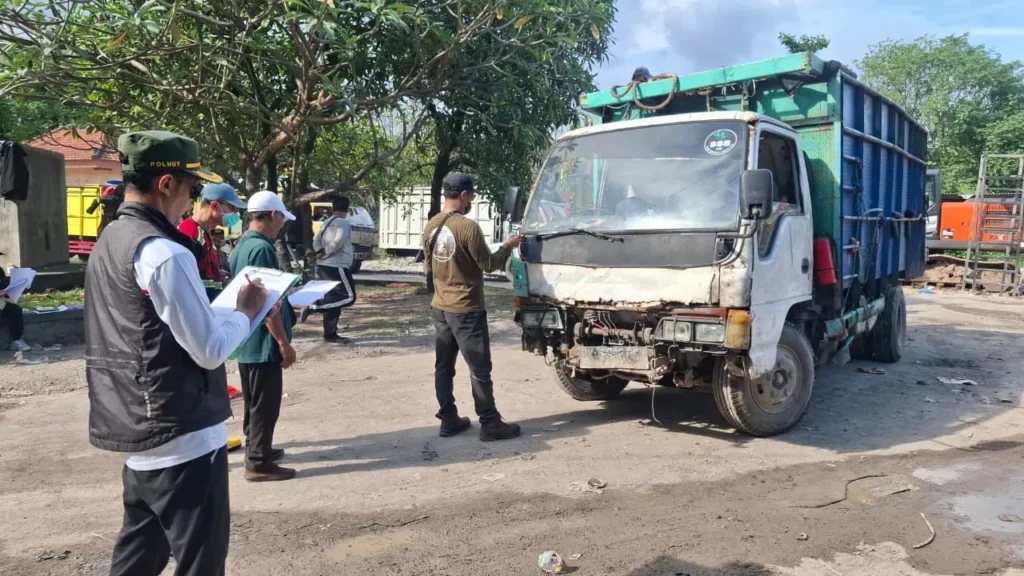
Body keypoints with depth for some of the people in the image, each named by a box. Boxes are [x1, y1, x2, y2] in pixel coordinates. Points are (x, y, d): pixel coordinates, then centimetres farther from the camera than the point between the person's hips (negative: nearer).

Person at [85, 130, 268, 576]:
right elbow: (210, 350, -19)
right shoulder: (163, 252, -20)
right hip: (182, 436, -9)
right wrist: (247, 311, -3)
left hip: (140, 431, 9)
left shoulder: (109, 242, 10)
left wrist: (223, 310, 11)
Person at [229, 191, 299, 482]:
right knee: (265, 403, 0)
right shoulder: (262, 248, -19)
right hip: (263, 342, -10)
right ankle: (259, 463, 8)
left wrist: (286, 292, 26)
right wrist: (284, 342, -20)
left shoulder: (241, 246, 11)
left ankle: (256, 448, 33)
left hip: (246, 340, 10)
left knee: (254, 401, 20)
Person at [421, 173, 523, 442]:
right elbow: (488, 265, -10)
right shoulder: (468, 227, -18)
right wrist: (508, 246, 5)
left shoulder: (431, 227, 5)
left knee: (443, 366, 12)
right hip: (466, 310, -8)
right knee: (480, 369, 0)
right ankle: (490, 424, 6)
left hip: (439, 307, 8)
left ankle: (448, 420, 19)